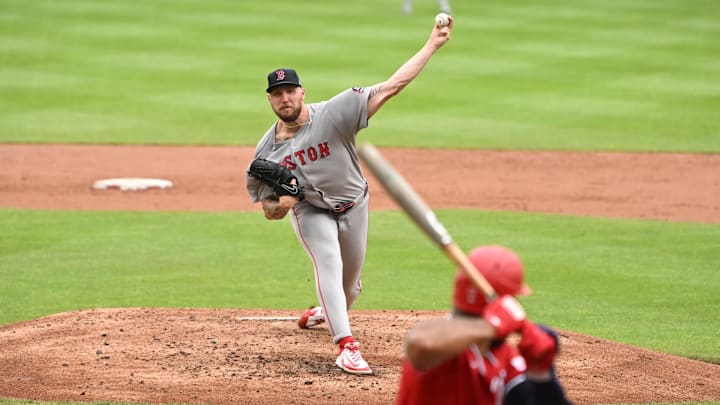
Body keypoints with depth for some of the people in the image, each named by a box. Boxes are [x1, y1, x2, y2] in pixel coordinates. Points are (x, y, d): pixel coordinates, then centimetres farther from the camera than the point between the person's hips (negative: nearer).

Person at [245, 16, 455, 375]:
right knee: (328, 263, -26)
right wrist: (281, 204, -32)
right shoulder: (266, 152, -16)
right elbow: (268, 211, -6)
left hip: (352, 206, 1)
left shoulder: (334, 113, -25)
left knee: (350, 279, 16)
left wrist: (432, 45, -34)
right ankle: (346, 345, -34)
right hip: (310, 211, -1)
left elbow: (389, 88, -29)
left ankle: (330, 312, 51)